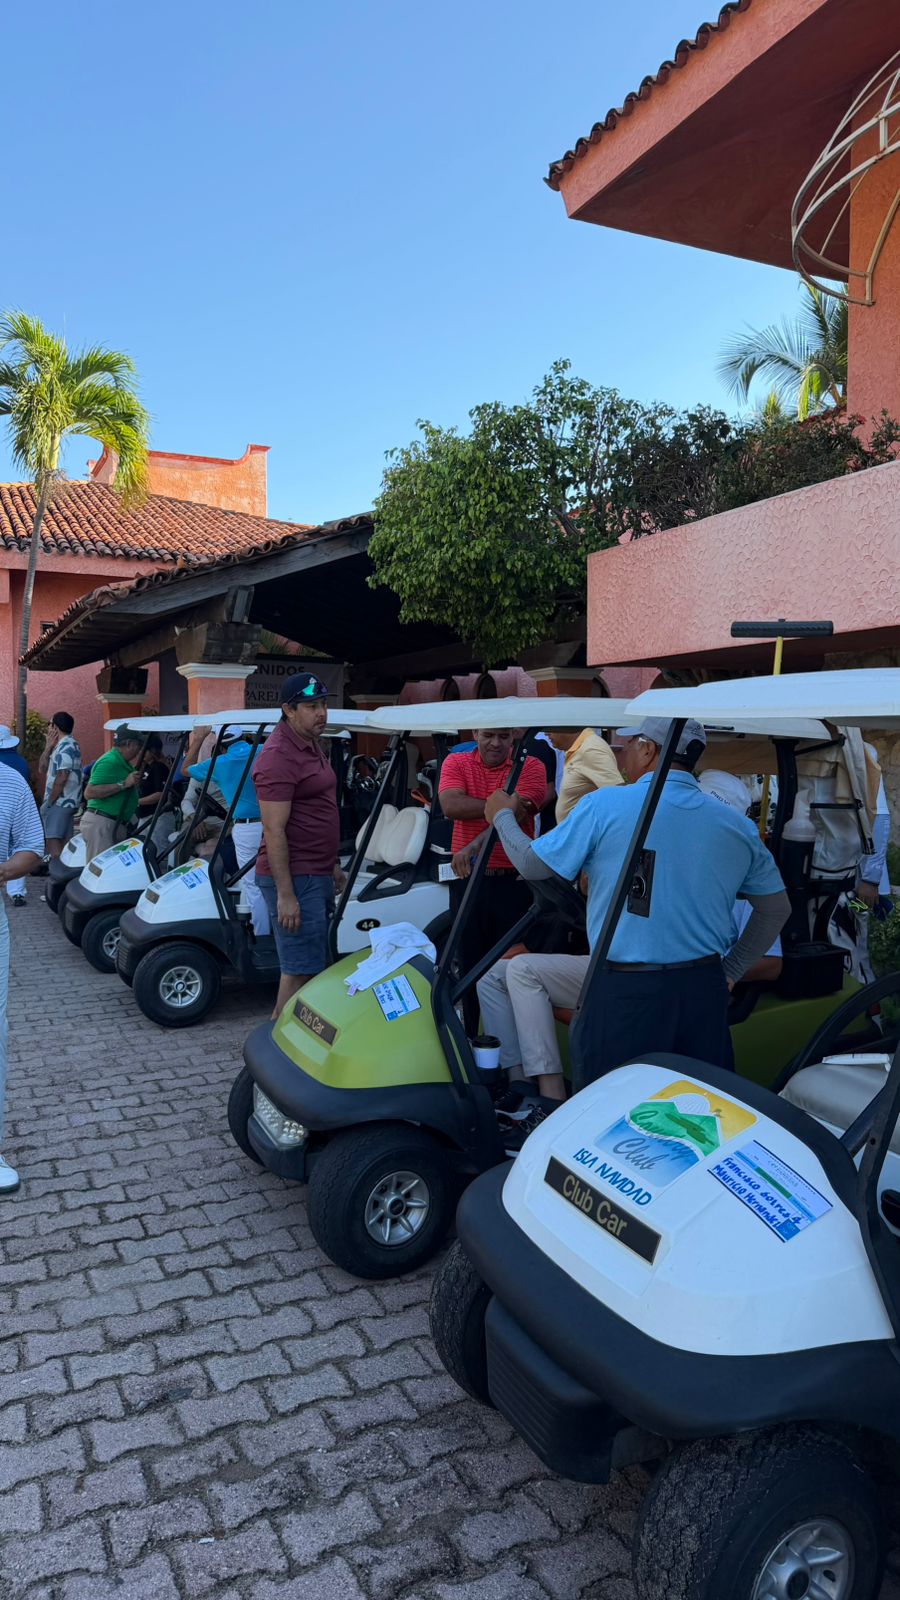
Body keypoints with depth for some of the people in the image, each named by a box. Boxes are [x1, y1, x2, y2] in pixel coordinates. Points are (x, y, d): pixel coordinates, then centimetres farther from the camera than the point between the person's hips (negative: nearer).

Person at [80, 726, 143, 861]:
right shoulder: (110, 762, -14)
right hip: (101, 823, -10)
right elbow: (89, 792, -22)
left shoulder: (122, 763, 18)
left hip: (113, 824, 10)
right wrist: (123, 784, -23)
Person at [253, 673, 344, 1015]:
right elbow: (274, 831, -21)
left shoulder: (312, 744, 13)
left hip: (316, 874, 10)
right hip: (294, 878, -10)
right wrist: (285, 895, -22)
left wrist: (332, 865, 23)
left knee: (313, 964, 17)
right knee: (301, 970, -5)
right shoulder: (279, 756, -18)